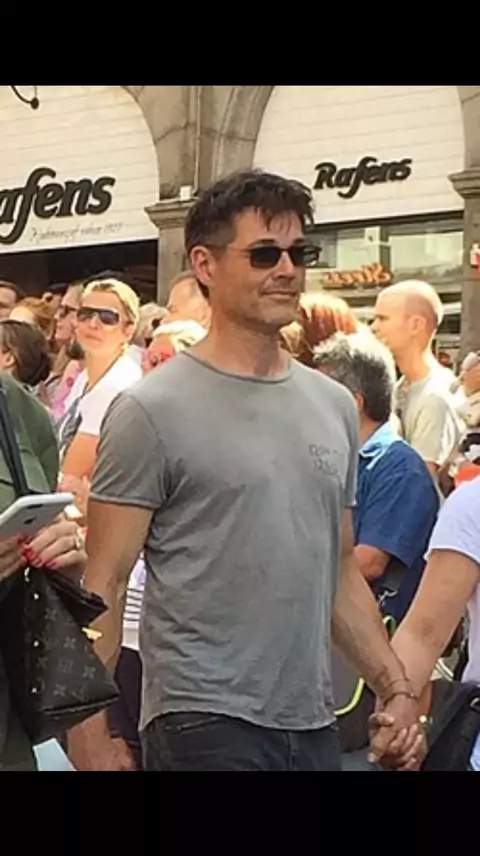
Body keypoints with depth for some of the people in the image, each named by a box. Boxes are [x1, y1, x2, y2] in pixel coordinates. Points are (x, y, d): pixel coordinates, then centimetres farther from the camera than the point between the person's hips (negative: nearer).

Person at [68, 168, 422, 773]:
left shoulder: (335, 406, 10)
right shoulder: (151, 411, -8)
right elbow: (102, 585, -9)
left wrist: (396, 688, 8)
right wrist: (89, 736, -15)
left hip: (314, 723, 6)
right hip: (204, 723, -6)